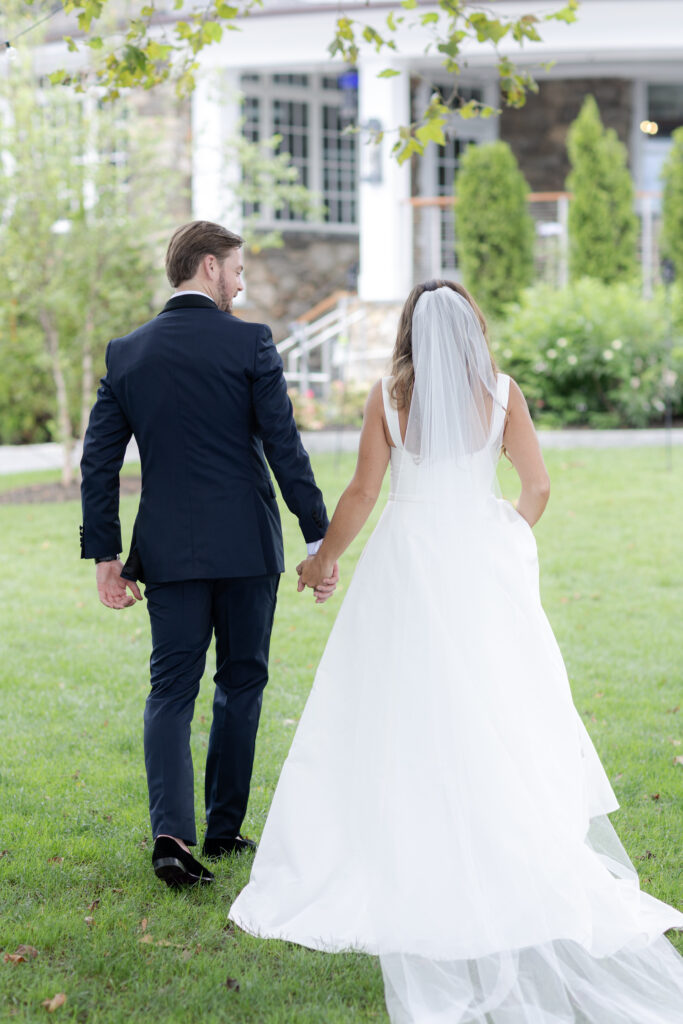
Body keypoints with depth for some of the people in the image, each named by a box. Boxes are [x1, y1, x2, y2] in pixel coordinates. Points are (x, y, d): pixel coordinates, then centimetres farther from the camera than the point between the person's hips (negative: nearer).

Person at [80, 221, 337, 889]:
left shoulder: (125, 353, 5)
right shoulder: (249, 343, -6)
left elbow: (98, 462, 3)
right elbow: (284, 447, -9)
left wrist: (105, 555, 7)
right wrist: (318, 537, -4)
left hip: (168, 551, 2)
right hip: (247, 546, -2)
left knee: (171, 691, 4)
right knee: (240, 685, 12)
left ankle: (172, 834, -13)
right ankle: (223, 829, 19)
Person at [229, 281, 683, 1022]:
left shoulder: (390, 395, -3)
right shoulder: (501, 394, 0)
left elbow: (362, 492, -4)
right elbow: (536, 487, 2)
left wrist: (323, 559, 10)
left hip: (408, 563, -1)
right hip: (483, 562, 1)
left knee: (404, 718, 4)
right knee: (499, 716, 8)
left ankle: (406, 864, 3)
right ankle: (526, 862, 9)